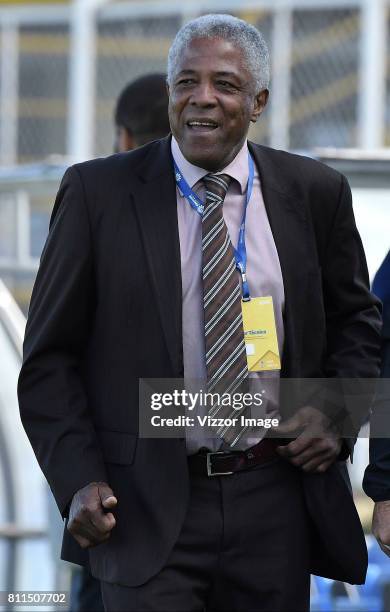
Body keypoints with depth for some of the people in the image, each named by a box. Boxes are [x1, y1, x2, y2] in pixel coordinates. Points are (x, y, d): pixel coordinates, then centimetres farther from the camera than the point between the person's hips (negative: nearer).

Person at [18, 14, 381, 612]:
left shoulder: (315, 193, 4)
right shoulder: (98, 193, -2)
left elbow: (355, 320, 18)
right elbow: (50, 356, 1)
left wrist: (336, 414, 0)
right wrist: (79, 480, -10)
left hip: (275, 505, 3)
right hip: (147, 512, -2)